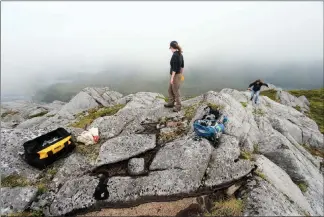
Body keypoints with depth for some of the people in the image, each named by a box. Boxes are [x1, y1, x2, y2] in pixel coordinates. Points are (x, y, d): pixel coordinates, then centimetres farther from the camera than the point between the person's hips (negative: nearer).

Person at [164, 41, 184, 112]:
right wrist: (181, 74, 24)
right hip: (178, 75, 9)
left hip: (175, 76, -9)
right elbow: (182, 65, 14)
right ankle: (171, 103, 34)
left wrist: (172, 78, -18)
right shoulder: (180, 54, 7)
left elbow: (174, 68, -23)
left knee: (176, 91, 3)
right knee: (170, 90, 20)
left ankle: (178, 106, 17)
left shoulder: (175, 55, -21)